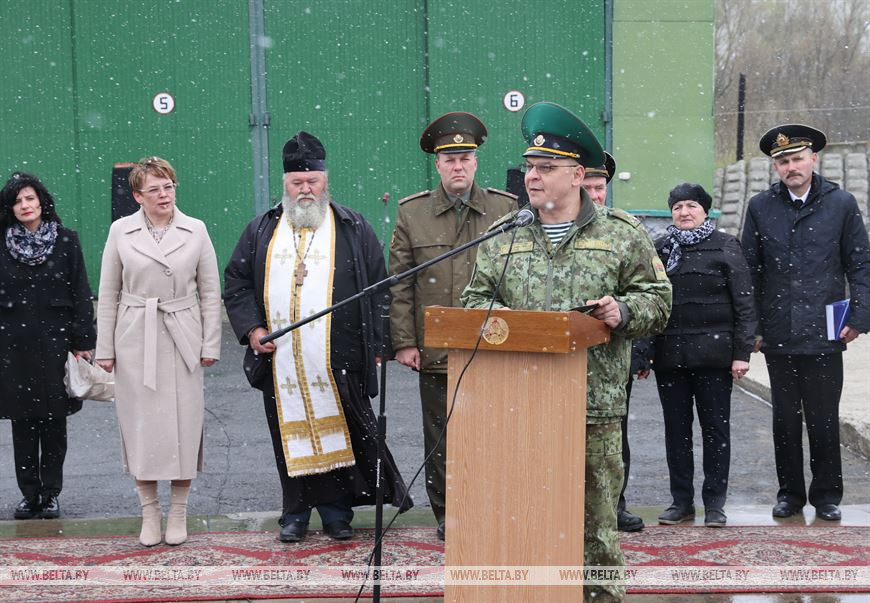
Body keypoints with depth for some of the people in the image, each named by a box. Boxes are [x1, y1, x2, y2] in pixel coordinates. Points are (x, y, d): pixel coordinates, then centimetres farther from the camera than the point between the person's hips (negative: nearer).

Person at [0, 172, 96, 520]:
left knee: (54, 422, 3)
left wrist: (83, 342, -3)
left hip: (55, 340, -1)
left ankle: (51, 494, 12)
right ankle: (29, 494, 13)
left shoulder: (65, 240, 2)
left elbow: (80, 293, 2)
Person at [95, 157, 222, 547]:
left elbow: (210, 291, 5)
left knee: (183, 424, 1)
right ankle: (149, 512, 14)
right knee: (141, 423, 2)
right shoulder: (121, 231, 2)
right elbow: (108, 292, 6)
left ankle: (178, 513, 13)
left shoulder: (196, 231, 2)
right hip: (136, 339, 0)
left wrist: (211, 344, 1)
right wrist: (105, 348, 3)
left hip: (182, 339, 0)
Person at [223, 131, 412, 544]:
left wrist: (374, 345, -3)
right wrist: (251, 328, 0)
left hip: (338, 360, -2)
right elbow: (236, 283, 14)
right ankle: (296, 513, 16)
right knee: (290, 435, 6)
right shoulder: (262, 231, 12)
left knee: (339, 431, 0)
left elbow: (378, 289, 3)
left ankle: (336, 511, 11)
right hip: (281, 362, 2)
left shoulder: (353, 229, 5)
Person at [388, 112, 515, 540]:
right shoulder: (412, 213, 5)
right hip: (435, 350, 0)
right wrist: (404, 341, -2)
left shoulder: (505, 209, 6)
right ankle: (446, 515, 18)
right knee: (439, 437, 6)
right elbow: (399, 284, 4)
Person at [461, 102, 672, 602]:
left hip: (596, 404, -2)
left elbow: (658, 299, 6)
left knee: (595, 516, 4)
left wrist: (624, 312, -13)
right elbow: (475, 298, 17)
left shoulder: (622, 234, 5)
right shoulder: (504, 237, 12)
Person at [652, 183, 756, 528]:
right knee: (676, 428, 8)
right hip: (669, 354, 3)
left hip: (713, 354, -3)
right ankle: (682, 500, 18)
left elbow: (744, 303, -3)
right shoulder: (660, 249, 10)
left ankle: (715, 502, 11)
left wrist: (742, 352, -9)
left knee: (715, 427, 3)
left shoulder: (725, 247, 0)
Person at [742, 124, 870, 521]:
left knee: (824, 420, 5)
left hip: (824, 334, -1)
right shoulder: (760, 207, 5)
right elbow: (749, 272, 8)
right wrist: (751, 328, 4)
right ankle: (790, 492, 21)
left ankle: (827, 495, 17)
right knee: (785, 419, 10)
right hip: (778, 335, 2)